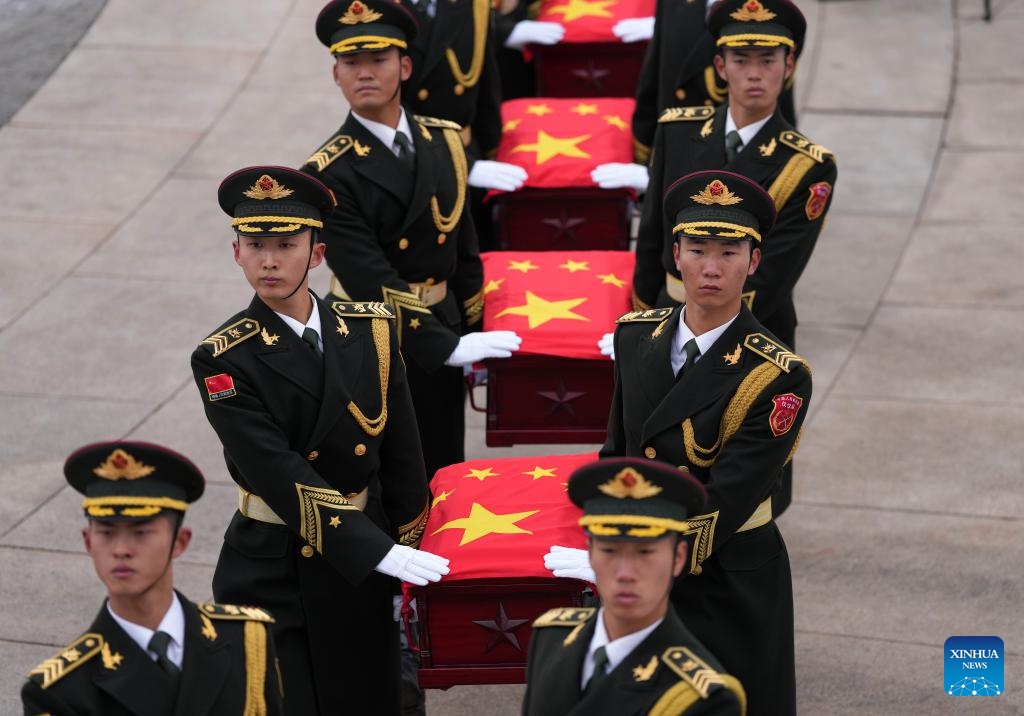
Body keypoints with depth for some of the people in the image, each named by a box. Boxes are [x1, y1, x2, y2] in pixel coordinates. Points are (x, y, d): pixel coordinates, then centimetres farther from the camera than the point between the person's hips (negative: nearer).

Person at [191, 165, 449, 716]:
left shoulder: (371, 330, 0)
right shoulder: (223, 361, -11)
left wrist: (409, 552, 4)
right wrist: (379, 552, -26)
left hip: (369, 567, 3)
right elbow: (280, 474, -20)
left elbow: (402, 454, 5)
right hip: (271, 574, -3)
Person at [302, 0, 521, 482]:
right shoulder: (328, 175, -14)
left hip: (440, 330, 5)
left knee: (445, 474, 13)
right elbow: (371, 279, -20)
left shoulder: (443, 142, 4)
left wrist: (472, 336, 11)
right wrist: (448, 347, -26)